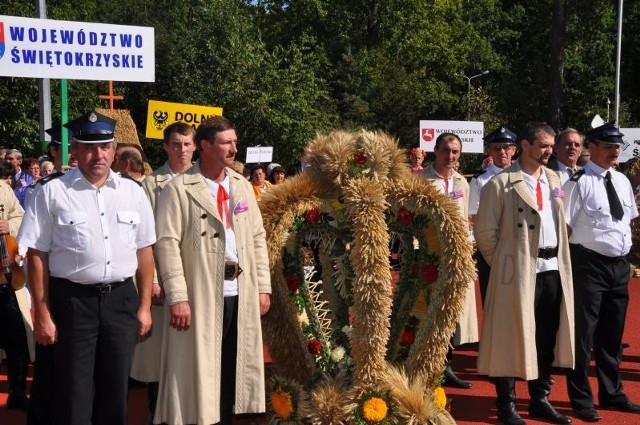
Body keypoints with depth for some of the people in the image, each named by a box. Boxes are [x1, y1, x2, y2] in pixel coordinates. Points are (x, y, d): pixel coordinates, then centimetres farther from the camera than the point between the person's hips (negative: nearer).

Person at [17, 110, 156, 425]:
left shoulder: (133, 193, 5)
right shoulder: (52, 193, -5)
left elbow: (144, 251, 9)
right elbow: (37, 256, -4)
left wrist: (145, 306, 7)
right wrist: (42, 314, -6)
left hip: (121, 300, 3)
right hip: (72, 301, -3)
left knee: (115, 393, 14)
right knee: (74, 396, 7)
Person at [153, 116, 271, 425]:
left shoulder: (243, 186, 13)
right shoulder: (180, 189, -6)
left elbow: (258, 238, 15)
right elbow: (167, 244, -11)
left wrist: (263, 286, 8)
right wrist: (177, 297, -17)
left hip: (241, 292, 6)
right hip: (202, 294, -5)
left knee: (232, 369, 12)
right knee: (199, 371, 3)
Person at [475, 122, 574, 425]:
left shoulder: (553, 179, 12)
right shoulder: (501, 183, -9)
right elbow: (485, 231, -6)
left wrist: (560, 259, 15)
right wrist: (503, 263, 0)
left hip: (553, 268, 6)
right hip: (520, 271, -6)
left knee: (547, 338, 12)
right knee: (513, 338, 1)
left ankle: (540, 400, 25)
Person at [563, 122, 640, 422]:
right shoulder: (579, 182, -12)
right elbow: (564, 225, -13)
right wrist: (569, 261, -13)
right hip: (589, 264, -7)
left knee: (612, 333, 17)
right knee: (583, 332, 2)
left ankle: (611, 393, 31)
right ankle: (581, 399, 14)